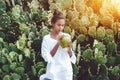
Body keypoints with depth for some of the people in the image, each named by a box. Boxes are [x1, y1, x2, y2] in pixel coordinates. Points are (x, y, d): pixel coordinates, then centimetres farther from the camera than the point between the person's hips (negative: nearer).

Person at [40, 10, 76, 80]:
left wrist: (69, 49, -12)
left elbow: (71, 56, 9)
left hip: (66, 73, 3)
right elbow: (47, 57, -11)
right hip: (53, 74, -2)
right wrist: (58, 43, -16)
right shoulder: (47, 38, -4)